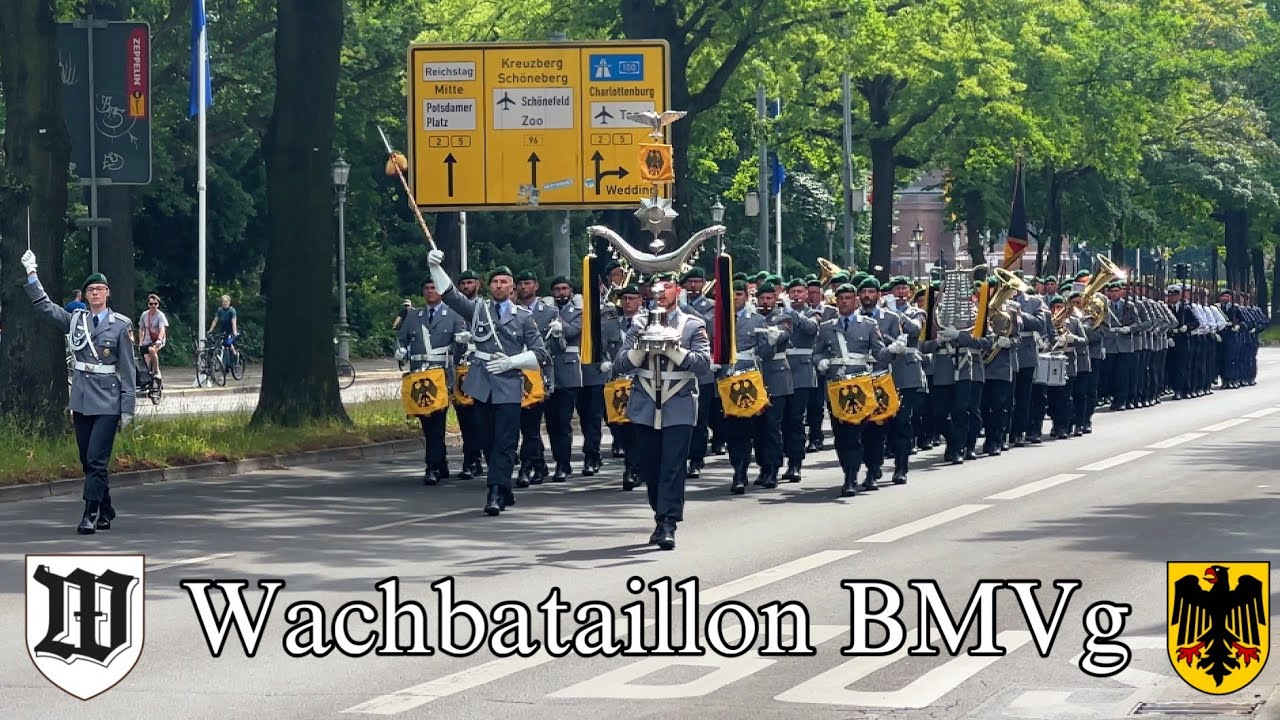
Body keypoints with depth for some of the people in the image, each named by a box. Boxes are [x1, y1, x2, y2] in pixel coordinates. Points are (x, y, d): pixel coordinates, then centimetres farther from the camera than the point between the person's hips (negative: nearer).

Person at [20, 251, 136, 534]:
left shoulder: (120, 325, -1)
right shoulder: (76, 320, 10)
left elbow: (128, 370, -1)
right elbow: (44, 306, 9)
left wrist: (127, 409, -4)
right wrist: (31, 274, 1)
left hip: (107, 401, -5)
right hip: (81, 400, 5)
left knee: (96, 460, -11)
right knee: (88, 461, 8)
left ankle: (91, 515, -9)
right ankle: (106, 512, 19)